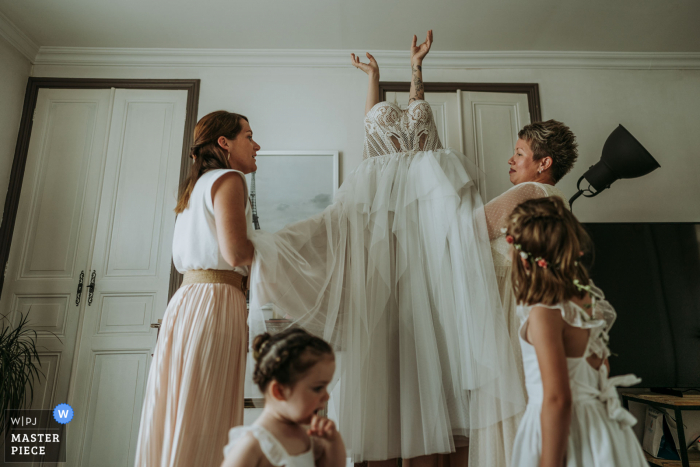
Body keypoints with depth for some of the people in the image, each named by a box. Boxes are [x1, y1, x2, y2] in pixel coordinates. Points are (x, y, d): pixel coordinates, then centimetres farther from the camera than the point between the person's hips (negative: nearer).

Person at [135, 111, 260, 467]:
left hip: (185, 300, 9)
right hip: (215, 302, -9)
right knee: (203, 421, -5)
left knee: (178, 417, 11)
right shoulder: (228, 180, -5)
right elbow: (236, 251, -19)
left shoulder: (196, 186, 23)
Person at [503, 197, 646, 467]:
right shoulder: (589, 296, -1)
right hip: (601, 422, 7)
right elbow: (603, 368, 11)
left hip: (563, 428, -7)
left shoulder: (544, 315, -25)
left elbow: (557, 400, -24)